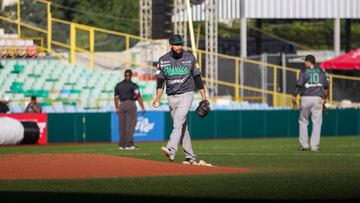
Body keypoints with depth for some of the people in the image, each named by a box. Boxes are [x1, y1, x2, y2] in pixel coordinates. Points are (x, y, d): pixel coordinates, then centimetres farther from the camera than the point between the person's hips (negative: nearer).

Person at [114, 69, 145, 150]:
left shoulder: (118, 85, 8)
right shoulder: (133, 85, -5)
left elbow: (116, 97, 9)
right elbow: (138, 97, -10)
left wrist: (117, 108, 17)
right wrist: (142, 108, -9)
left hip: (121, 105, 4)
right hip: (131, 104, -4)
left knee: (122, 126, 8)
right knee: (130, 125, -3)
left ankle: (121, 144, 11)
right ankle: (129, 144, -7)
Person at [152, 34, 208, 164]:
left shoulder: (190, 58, 0)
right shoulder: (163, 60, 4)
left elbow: (197, 78, 5)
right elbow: (160, 81, 7)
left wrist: (204, 98, 2)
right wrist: (158, 99, -5)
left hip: (186, 95, -4)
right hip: (171, 97, 4)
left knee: (179, 122, -23)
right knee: (182, 127, 6)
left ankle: (171, 150, -37)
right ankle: (190, 157, 13)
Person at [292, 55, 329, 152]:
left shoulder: (304, 72, -1)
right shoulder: (321, 72, 9)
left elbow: (299, 85, -8)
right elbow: (326, 87, 7)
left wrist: (294, 96, 3)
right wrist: (324, 99, 16)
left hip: (306, 98, -2)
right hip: (318, 99, 2)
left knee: (303, 122, 13)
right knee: (316, 123, 4)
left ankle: (304, 144, 9)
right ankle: (314, 146, -1)